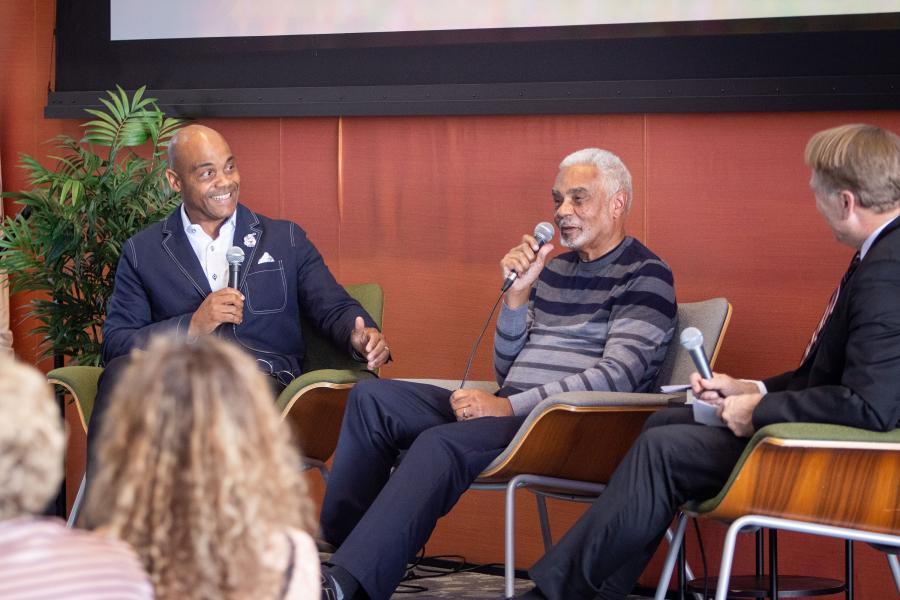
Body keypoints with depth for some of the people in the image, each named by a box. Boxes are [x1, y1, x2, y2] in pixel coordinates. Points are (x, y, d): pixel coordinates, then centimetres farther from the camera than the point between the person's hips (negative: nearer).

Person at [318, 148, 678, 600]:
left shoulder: (645, 275, -2)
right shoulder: (554, 270, 20)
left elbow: (617, 376, -15)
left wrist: (510, 406, -20)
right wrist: (517, 294, 2)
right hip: (511, 407, 8)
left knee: (440, 444, -33)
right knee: (371, 398, -6)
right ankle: (339, 543, -12)